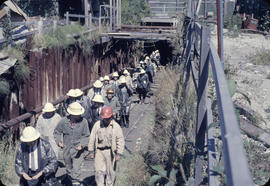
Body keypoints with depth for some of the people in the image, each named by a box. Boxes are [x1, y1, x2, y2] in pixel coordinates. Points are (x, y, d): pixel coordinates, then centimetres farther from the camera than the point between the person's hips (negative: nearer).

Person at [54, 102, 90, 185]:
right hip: (66, 150, 3)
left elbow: (86, 136, -3)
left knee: (76, 171, -10)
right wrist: (58, 141, -12)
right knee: (69, 169, 22)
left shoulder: (83, 121, -12)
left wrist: (82, 145, -19)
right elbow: (56, 132, 5)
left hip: (78, 150, -2)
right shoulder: (63, 121, -9)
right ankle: (72, 181, 47)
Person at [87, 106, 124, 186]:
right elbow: (92, 138, 8)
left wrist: (119, 154, -10)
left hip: (110, 152, -1)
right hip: (99, 151, 1)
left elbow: (121, 141, -4)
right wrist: (91, 151, 7)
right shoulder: (97, 125, 3)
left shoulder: (116, 126, -3)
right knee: (99, 171, -3)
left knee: (110, 171, 8)